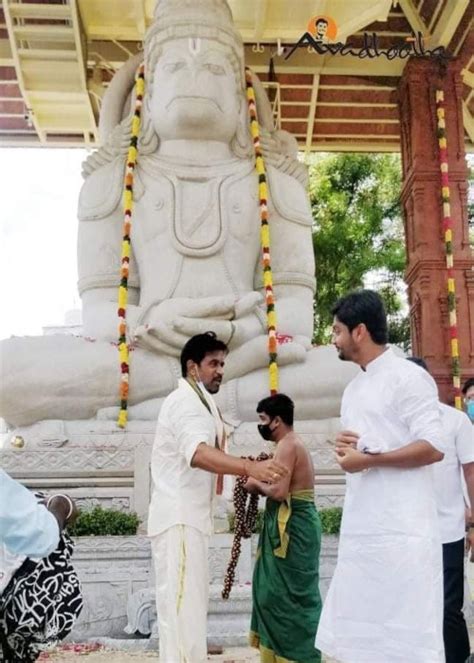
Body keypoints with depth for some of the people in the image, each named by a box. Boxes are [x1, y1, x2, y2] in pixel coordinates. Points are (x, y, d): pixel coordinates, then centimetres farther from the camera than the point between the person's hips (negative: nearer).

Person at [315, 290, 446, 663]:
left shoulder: (408, 378, -8)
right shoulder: (354, 389, 18)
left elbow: (434, 448, -16)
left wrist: (368, 459, -15)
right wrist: (347, 448, 3)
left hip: (401, 529, -8)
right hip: (361, 526, 8)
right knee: (359, 632, 12)